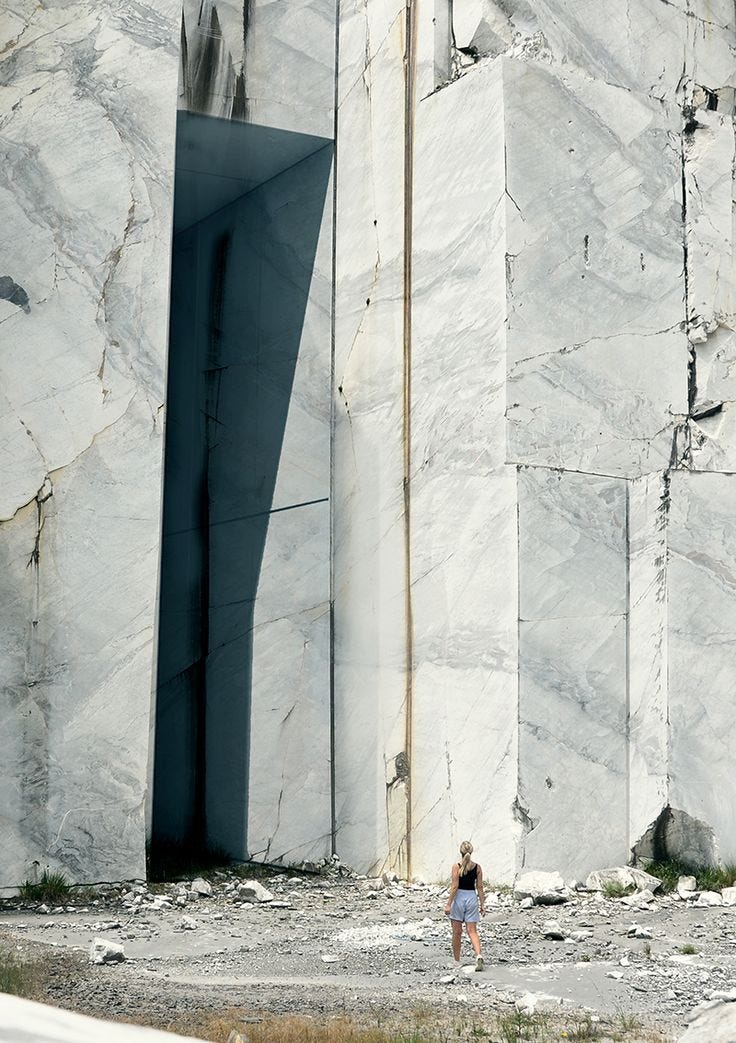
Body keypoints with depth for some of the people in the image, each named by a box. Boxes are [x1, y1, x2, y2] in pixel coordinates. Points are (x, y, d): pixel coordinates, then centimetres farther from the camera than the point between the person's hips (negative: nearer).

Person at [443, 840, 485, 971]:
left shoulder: (456, 866, -9)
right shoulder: (477, 867, 1)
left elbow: (454, 886, -12)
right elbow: (479, 888, 3)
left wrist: (448, 904, -8)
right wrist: (482, 904, 10)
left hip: (459, 898, -3)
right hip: (472, 898, 3)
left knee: (457, 932, 9)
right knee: (472, 931, 4)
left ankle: (456, 961, 18)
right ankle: (478, 955, -18)